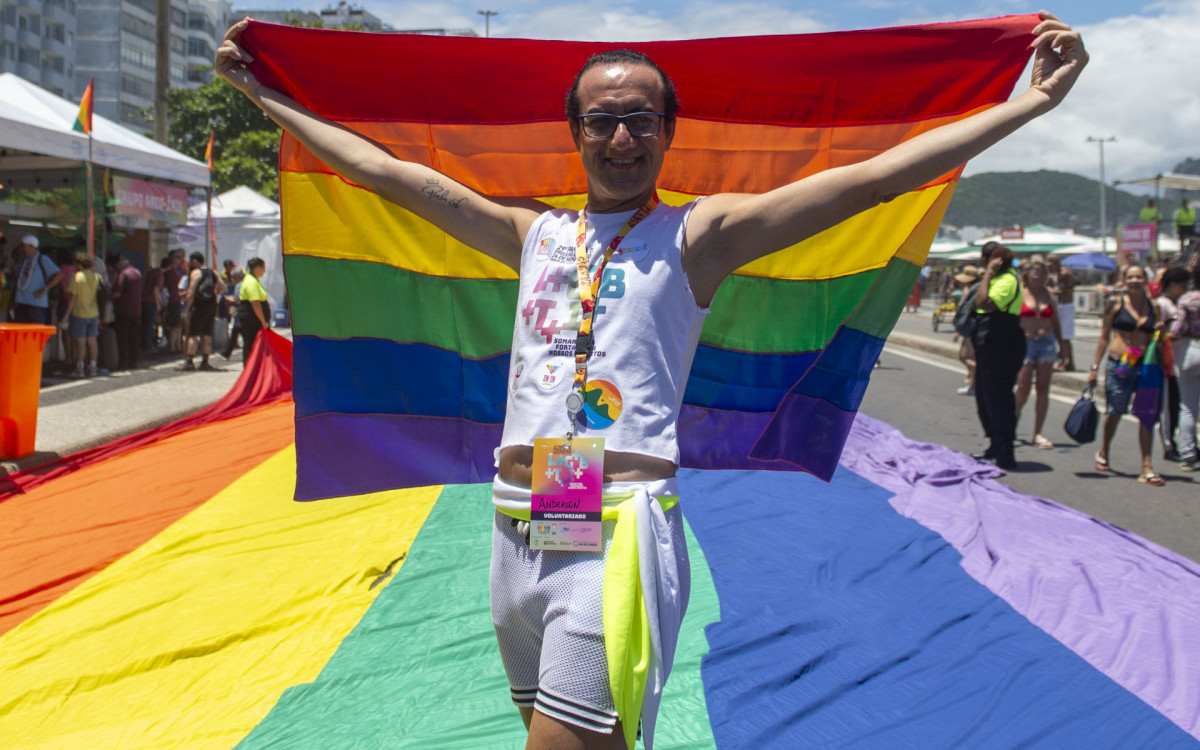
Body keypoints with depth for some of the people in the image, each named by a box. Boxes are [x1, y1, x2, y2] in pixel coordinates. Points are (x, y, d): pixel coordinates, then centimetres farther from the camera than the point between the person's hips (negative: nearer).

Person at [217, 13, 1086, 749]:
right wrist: (265, 94, 22)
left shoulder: (698, 236, 2)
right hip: (516, 532, 6)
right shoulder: (535, 233, 15)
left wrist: (1033, 101, -9)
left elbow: (869, 179, -5)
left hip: (618, 533, -5)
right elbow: (389, 172, 19)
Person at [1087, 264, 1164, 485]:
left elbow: (1154, 338, 19)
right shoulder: (1116, 303, 0)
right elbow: (1104, 337, 3)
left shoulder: (1153, 305, 8)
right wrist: (1095, 367, 1)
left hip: (1146, 366, 2)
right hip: (1118, 365, -2)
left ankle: (1147, 468, -3)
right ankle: (1104, 453, 33)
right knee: (1114, 412, 8)